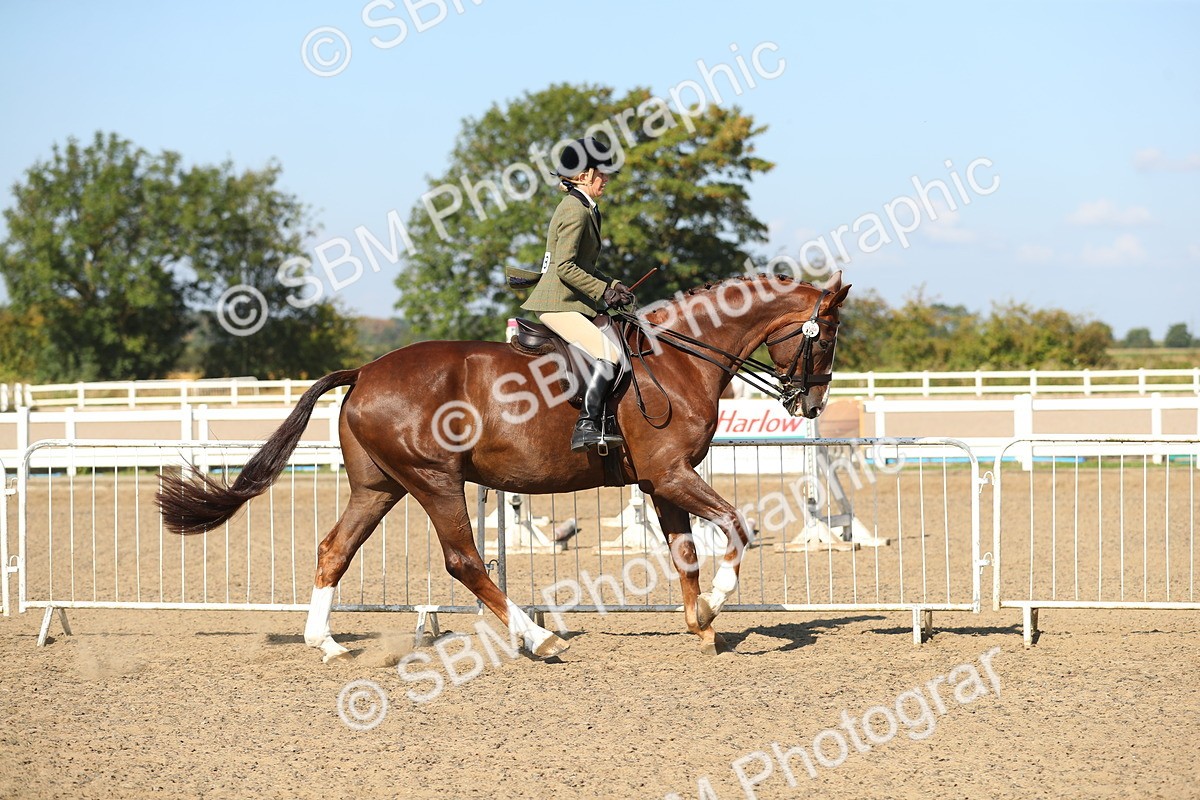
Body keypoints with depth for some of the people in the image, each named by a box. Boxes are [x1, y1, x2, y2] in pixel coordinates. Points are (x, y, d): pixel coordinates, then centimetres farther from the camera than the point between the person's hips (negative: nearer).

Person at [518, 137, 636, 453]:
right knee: (610, 354, -24)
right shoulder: (576, 211, -14)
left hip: (570, 304, 11)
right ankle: (587, 426, -25)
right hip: (558, 305, -11)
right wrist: (603, 291, -18)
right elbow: (565, 267, -22)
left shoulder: (583, 209, 18)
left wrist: (612, 285, 11)